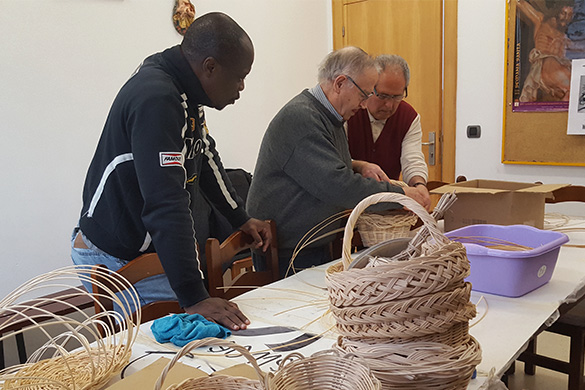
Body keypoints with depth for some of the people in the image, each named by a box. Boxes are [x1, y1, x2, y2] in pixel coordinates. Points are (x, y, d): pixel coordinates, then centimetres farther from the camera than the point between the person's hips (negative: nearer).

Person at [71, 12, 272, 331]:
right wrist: (194, 299, -34)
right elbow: (167, 205, -34)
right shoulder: (156, 99, -27)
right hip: (115, 259, -9)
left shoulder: (184, 93, 5)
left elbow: (205, 159, 19)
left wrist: (242, 220, 22)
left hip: (153, 249, 9)